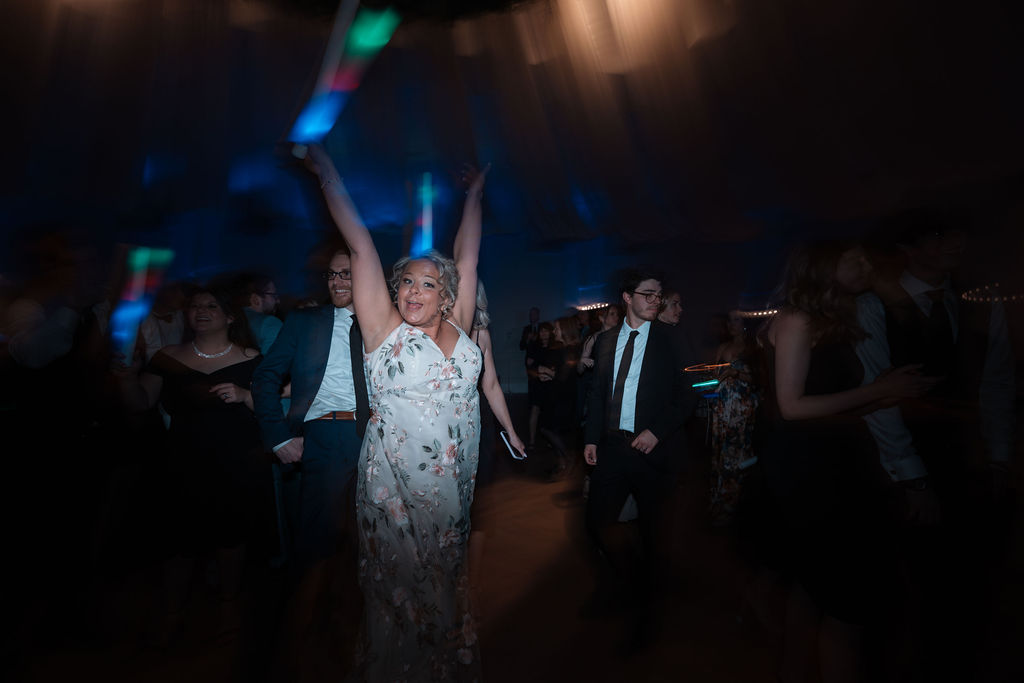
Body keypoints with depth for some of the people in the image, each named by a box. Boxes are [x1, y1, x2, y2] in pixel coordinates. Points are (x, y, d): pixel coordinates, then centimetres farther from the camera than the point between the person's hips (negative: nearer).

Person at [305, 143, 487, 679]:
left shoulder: (458, 327, 3)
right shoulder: (384, 328, -6)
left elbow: (467, 257, 8)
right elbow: (360, 243, -7)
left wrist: (474, 196, 15)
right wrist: (326, 171, -4)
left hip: (454, 483, 4)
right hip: (396, 484, -3)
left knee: (446, 579, 20)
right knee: (400, 586, 12)